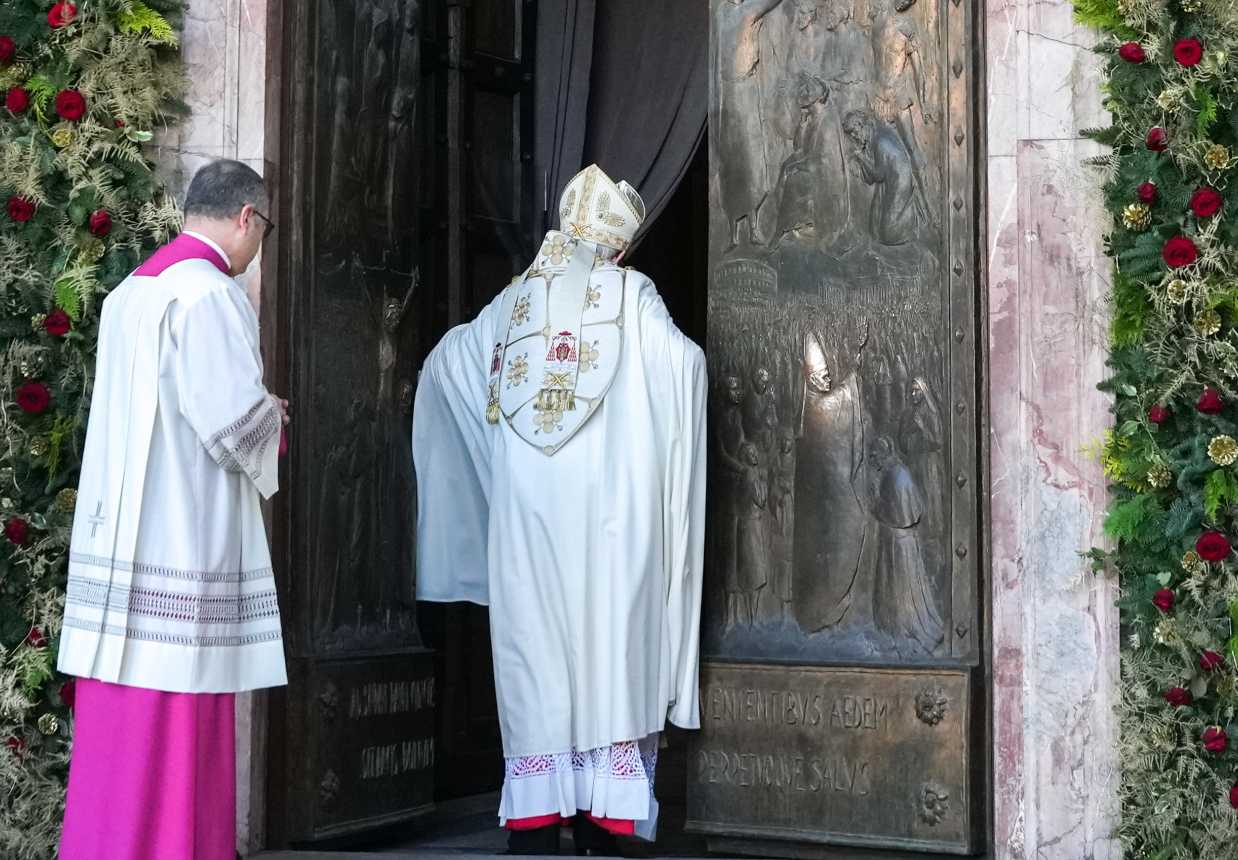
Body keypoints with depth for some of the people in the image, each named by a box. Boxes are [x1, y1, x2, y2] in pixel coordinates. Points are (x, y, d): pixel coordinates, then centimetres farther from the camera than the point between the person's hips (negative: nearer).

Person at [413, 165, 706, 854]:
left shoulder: (515, 300, 13)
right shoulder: (632, 295, 2)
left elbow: (445, 363, 24)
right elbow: (686, 362, -14)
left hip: (523, 519, 3)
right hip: (609, 516, -3)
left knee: (534, 664, 4)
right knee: (608, 652, 1)